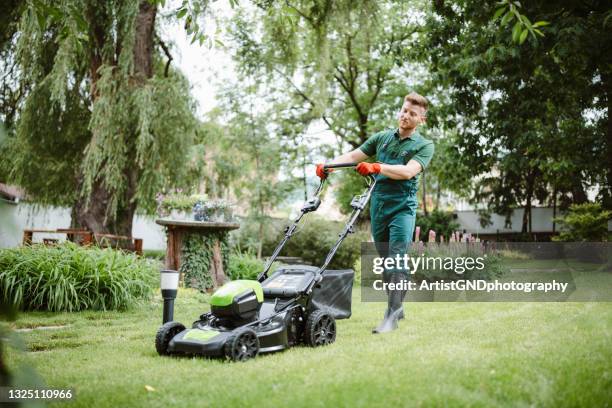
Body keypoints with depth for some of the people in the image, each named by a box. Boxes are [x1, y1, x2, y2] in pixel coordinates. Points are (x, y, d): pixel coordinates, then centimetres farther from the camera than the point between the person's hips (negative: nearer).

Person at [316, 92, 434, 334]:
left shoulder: (424, 146, -1)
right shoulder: (382, 137, 14)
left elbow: (408, 171, -18)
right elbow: (354, 155, 12)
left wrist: (377, 167, -30)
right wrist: (328, 165, -4)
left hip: (402, 207, -5)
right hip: (378, 205, 5)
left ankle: (391, 316, -11)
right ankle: (397, 308, 24)